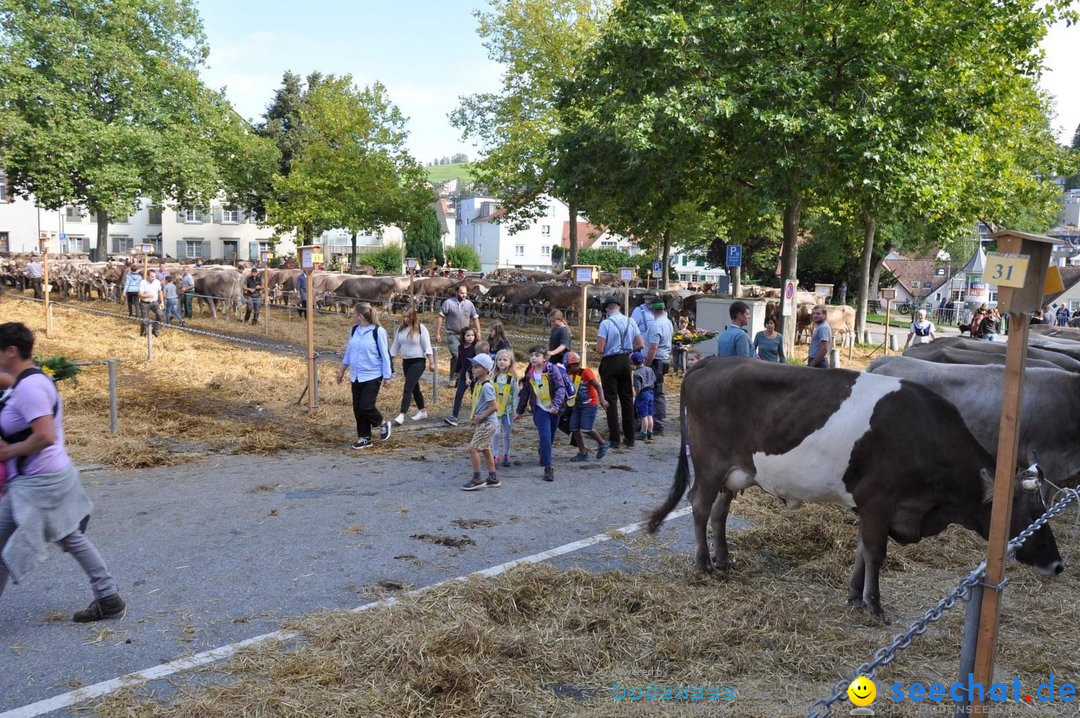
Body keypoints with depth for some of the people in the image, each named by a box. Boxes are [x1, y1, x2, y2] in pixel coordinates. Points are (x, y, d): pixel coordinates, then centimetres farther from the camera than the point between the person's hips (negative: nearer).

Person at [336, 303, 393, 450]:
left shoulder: (378, 331, -12)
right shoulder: (354, 330, 5)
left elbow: (385, 355, -8)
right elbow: (348, 351, 16)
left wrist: (387, 376, -9)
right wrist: (342, 371, 19)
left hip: (372, 376, -6)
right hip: (356, 376, 6)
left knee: (366, 406, -11)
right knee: (358, 408, 7)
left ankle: (383, 425, 17)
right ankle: (364, 438, 20)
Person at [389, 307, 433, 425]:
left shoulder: (420, 328, -9)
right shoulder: (401, 329, 8)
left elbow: (427, 346, -10)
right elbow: (395, 346, 13)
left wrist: (431, 362, -13)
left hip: (418, 362, -6)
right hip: (406, 362, 6)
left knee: (408, 388, -15)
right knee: (414, 387, 16)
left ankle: (402, 415, -18)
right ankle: (422, 412, 30)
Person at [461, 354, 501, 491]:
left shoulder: (486, 386, -21)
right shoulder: (478, 383, 8)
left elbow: (494, 407, -25)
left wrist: (480, 417, -17)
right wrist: (477, 418, 9)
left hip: (487, 423, -10)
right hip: (484, 423, 10)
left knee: (472, 448, -10)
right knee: (485, 449, 15)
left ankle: (477, 480, -3)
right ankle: (493, 478, 23)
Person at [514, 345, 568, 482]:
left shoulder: (552, 369, -8)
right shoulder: (529, 374, 3)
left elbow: (560, 388, -13)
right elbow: (524, 393, 13)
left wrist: (556, 404, -24)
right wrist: (519, 411, 17)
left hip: (553, 409, 0)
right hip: (540, 409, 1)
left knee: (550, 437, 13)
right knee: (545, 437, -13)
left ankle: (544, 455, 42)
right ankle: (548, 467, -9)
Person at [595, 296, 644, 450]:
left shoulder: (605, 323, -13)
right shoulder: (630, 322, 1)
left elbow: (599, 350, -16)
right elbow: (641, 345, 2)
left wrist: (603, 351, 6)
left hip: (610, 362, -4)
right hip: (625, 361, 5)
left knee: (611, 400, 3)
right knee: (627, 398, 13)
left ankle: (614, 439, 4)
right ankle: (629, 438, 18)